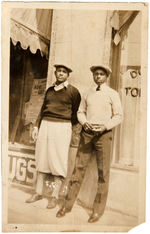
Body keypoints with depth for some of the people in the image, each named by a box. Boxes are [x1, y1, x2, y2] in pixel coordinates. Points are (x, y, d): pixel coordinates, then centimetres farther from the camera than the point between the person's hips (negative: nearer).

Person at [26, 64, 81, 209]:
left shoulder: (73, 91, 1)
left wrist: (69, 127, -1)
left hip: (62, 126, -5)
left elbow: (76, 112, 4)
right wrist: (36, 126, 13)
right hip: (45, 125, 5)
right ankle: (38, 192, 18)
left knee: (58, 161, -4)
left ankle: (54, 196, 5)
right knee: (42, 158, 7)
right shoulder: (49, 90, 16)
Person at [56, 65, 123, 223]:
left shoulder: (113, 94, 3)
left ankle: (98, 209, 11)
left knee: (103, 172, 0)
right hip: (86, 133, 3)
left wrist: (105, 126, -16)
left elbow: (118, 116, 0)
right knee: (79, 167, 2)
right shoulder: (87, 94, 14)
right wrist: (85, 123, -6)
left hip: (103, 134, -3)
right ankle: (68, 204, 12)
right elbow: (80, 112, 16)